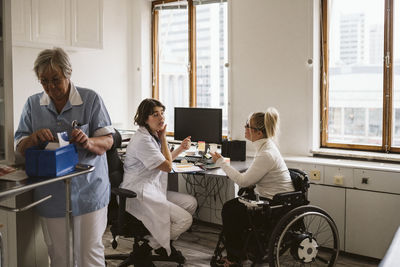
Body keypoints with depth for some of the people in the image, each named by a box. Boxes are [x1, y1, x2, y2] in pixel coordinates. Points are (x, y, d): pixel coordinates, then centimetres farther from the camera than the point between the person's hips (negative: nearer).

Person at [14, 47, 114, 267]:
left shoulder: (90, 99, 0)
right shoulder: (33, 104, 8)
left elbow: (108, 141, -2)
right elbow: (19, 146, 7)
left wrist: (88, 142, -24)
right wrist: (33, 139, -16)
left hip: (88, 191, -2)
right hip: (51, 195, 3)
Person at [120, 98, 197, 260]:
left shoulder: (153, 136, 11)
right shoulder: (142, 140, -21)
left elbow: (163, 161, 26)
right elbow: (167, 166, -15)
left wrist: (181, 148, 13)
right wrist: (164, 138, -8)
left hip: (152, 190, 10)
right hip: (139, 197, -10)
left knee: (191, 203, 8)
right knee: (185, 220, -15)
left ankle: (164, 240, 16)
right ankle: (149, 246, 1)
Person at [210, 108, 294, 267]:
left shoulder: (266, 154, -26)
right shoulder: (265, 146, 6)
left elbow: (243, 181, -21)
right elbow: (252, 177, 15)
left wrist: (221, 162, -13)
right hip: (272, 200, 10)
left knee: (230, 212, -5)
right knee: (229, 206, 7)